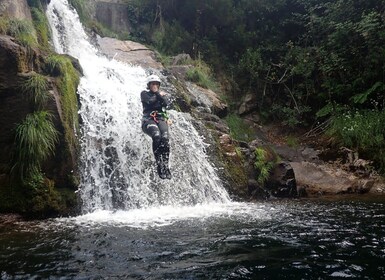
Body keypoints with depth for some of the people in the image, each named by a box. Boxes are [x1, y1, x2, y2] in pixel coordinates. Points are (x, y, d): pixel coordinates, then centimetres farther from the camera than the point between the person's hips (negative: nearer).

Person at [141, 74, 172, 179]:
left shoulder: (163, 94, 26)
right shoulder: (144, 93, 19)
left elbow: (167, 104, 4)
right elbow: (150, 101, -4)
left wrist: (157, 93, 9)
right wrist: (159, 95, 11)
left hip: (161, 119, 2)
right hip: (148, 119, -2)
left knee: (165, 138, -29)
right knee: (157, 136, -34)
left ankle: (166, 165, -32)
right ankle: (159, 164, -34)